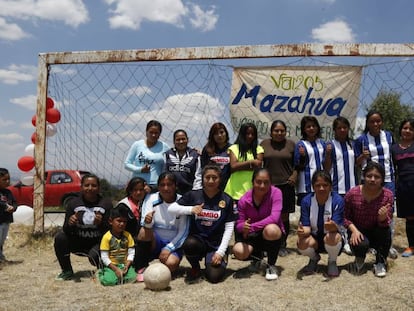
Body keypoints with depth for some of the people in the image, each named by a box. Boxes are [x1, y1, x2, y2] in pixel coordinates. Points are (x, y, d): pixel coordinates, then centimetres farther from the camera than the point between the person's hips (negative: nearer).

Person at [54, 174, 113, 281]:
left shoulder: (106, 203, -6)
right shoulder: (73, 203, -2)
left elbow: (109, 230, -9)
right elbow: (66, 230, -4)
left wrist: (101, 224, -31)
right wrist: (70, 223, -28)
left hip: (98, 243, -2)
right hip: (78, 242, 3)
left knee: (94, 256, -33)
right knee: (60, 237, -22)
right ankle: (67, 271, -1)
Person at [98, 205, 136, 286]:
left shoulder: (128, 235, 3)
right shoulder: (106, 237, -8)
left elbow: (131, 252, 3)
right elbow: (104, 257, -9)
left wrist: (127, 266, -13)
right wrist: (115, 269, -16)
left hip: (125, 265, 3)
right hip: (111, 265, -2)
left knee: (132, 278, -25)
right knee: (109, 281, -29)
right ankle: (102, 273, 6)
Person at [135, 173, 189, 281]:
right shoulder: (151, 199, -6)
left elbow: (183, 232, -6)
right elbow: (146, 225, -16)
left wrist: (169, 248, -16)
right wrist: (147, 221, -40)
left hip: (173, 244, -1)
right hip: (154, 242, 1)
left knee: (171, 264, -32)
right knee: (144, 231, -32)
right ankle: (141, 268, -15)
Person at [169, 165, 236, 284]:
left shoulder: (226, 200, 0)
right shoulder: (193, 195, 1)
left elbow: (229, 227, -2)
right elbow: (171, 208, -4)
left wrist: (221, 252, -10)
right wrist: (191, 209, -20)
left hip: (217, 244, -1)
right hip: (197, 239, 1)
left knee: (214, 276, -22)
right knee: (190, 244, -35)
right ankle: (195, 268, -2)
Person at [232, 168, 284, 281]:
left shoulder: (275, 193, -18)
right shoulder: (244, 200, -9)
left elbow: (274, 218, -29)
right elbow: (239, 224, -7)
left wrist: (251, 227, -32)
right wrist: (243, 227, -33)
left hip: (273, 233, -3)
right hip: (252, 236, 3)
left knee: (270, 229, -39)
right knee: (238, 251, -27)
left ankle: (271, 265, -10)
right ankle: (257, 255, 15)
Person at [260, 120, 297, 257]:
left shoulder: (291, 144, 6)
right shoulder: (264, 144, 6)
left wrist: (295, 175, -5)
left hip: (285, 185, 0)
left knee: (284, 216, 6)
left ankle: (283, 245, 19)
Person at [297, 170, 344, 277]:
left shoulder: (337, 200, -17)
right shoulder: (306, 201, -11)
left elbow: (336, 227, -24)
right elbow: (306, 226, -12)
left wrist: (332, 226, -49)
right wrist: (302, 231, -37)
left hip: (332, 236, -2)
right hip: (314, 237, 2)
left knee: (331, 237, -37)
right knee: (302, 243, -31)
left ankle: (332, 262, 1)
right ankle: (314, 258, 10)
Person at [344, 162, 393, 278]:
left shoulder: (388, 195, -15)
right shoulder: (352, 194, -18)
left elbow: (386, 223, -14)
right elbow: (346, 217, -7)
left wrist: (383, 217, -37)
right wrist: (354, 230, -25)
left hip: (377, 233, 1)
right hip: (359, 232, -1)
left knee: (385, 231, -32)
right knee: (361, 244, -33)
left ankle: (380, 263, -6)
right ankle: (359, 259, 8)